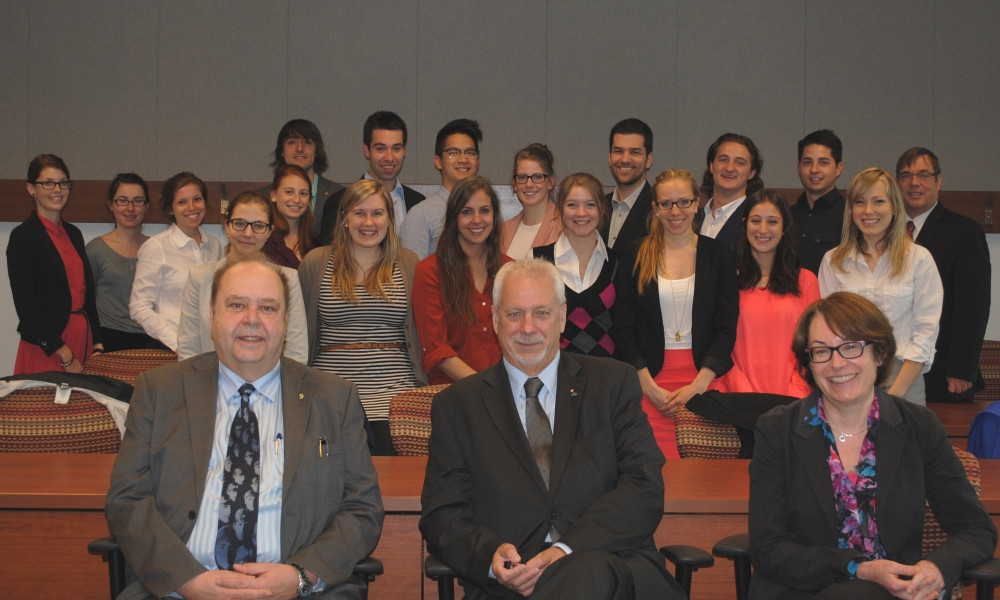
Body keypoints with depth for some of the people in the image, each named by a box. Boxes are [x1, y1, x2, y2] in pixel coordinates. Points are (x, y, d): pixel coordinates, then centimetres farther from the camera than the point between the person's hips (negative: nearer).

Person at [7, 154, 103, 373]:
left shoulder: (73, 233, 14)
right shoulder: (23, 236, -6)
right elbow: (26, 304, -12)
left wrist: (97, 343, 5)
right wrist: (65, 356, -14)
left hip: (83, 339, 6)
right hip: (46, 348, -6)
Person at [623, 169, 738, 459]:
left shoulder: (718, 255, 6)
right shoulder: (636, 256, 5)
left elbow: (727, 328, 1)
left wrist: (697, 386, -9)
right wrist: (648, 385, -9)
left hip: (705, 378, 0)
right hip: (651, 381, 0)